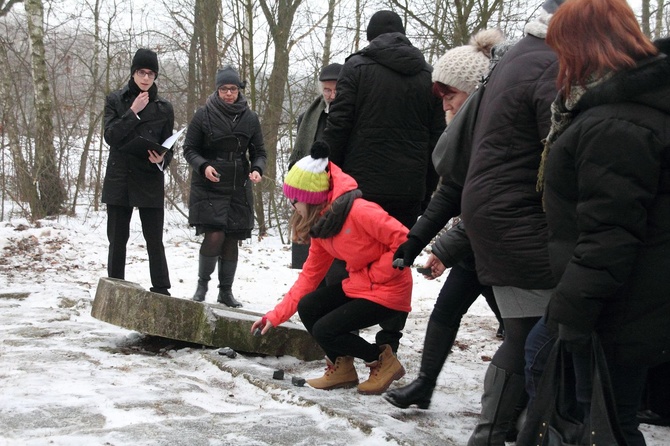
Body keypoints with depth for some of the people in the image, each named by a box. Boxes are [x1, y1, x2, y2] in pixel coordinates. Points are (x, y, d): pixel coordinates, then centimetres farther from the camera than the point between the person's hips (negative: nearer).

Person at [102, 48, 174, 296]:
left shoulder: (164, 108, 5)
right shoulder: (115, 100, 4)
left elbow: (168, 147, 6)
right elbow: (110, 136, -8)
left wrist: (161, 159, -16)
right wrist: (133, 112, -13)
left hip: (150, 181, 0)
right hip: (119, 180, 0)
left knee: (155, 240, 0)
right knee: (117, 239, 6)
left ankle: (161, 291, 6)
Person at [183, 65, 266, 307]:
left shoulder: (250, 118, 5)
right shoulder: (204, 115, -2)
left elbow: (258, 151, 10)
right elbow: (189, 149, 2)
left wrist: (257, 169, -10)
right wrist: (203, 166, -17)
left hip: (238, 189, 3)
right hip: (209, 187, -3)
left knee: (232, 240, 4)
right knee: (214, 236, -13)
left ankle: (226, 291, 17)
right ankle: (202, 283, 8)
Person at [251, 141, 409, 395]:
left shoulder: (359, 212, -25)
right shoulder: (321, 225, 4)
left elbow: (405, 241, -26)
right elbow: (309, 275, 7)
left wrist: (371, 276, -17)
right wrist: (275, 316, 4)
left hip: (388, 291, -8)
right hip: (358, 286, 8)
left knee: (325, 331, -15)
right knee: (307, 308, -5)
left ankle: (384, 362, 5)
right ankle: (342, 369, 11)